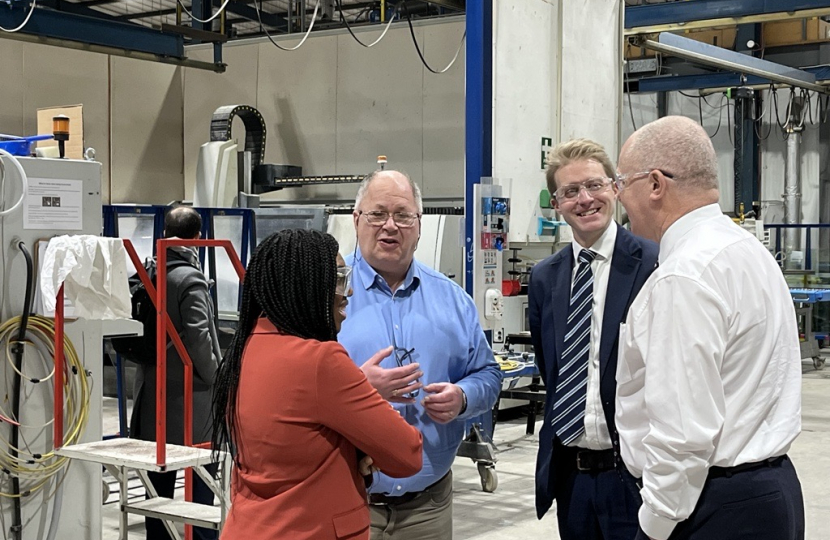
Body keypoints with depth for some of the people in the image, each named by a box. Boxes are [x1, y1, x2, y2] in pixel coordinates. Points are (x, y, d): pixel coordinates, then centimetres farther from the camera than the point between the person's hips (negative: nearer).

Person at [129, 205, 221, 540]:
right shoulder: (190, 280, -15)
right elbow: (198, 337, -19)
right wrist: (212, 377, -7)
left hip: (153, 390, 7)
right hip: (191, 396, -7)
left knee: (159, 481, 13)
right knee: (200, 479, 1)